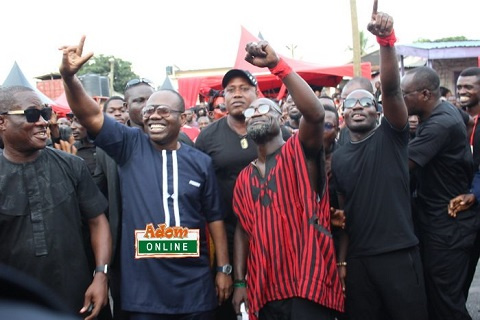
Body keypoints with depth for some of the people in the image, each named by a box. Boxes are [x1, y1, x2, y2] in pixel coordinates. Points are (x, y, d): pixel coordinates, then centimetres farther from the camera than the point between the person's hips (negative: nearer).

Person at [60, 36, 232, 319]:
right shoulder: (131, 147, 0)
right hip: (143, 286, -1)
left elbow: (214, 218, 6)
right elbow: (91, 115, -11)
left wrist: (224, 269, 5)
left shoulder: (200, 162, 3)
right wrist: (69, 76, -28)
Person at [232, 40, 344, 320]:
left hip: (309, 284, -5)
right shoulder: (244, 177, 13)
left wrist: (276, 64, -25)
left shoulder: (300, 153, -2)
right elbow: (243, 230, 15)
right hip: (264, 290, 5)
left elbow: (315, 113, -23)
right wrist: (240, 281, 7)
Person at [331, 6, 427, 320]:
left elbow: (392, 89, -18)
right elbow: (344, 213, 12)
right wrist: (342, 260, 9)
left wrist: (386, 39, -31)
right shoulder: (337, 157, 9)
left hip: (399, 253, -3)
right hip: (357, 258, 4)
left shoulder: (391, 136, 0)